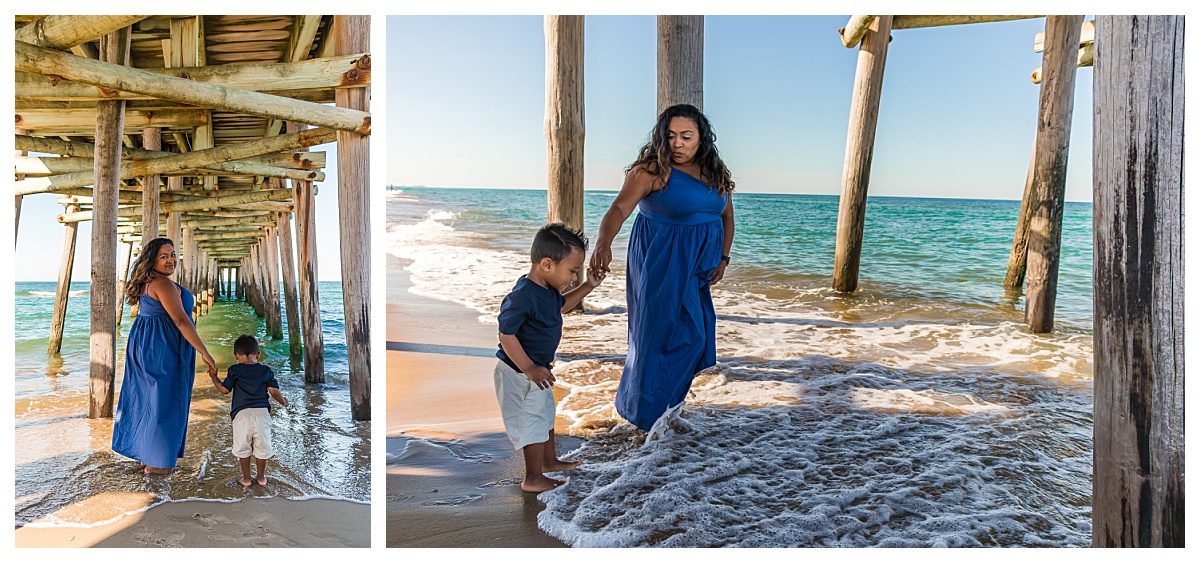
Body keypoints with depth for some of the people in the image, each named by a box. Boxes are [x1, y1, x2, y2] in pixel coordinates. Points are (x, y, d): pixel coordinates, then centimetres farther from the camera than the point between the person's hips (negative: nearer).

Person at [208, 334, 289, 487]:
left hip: (242, 414, -1)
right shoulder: (266, 371, 5)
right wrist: (283, 402, 18)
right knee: (262, 446, 12)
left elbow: (224, 390, 6)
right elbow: (274, 391, 0)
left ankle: (246, 478, 21)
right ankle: (261, 477, 23)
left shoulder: (234, 370, 2)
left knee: (243, 448, 13)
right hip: (262, 412, 1)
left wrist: (213, 377, 21)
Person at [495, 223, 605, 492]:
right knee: (532, 423, 3)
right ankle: (533, 478, 20)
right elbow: (506, 335, -29)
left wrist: (588, 286, 10)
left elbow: (560, 306, 21)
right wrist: (529, 369, -29)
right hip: (519, 374, -10)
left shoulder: (548, 289, 0)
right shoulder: (522, 296, -30)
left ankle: (549, 461, 46)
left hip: (538, 369, 10)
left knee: (546, 415, 26)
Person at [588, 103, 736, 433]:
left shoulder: (715, 173, 3)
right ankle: (649, 410, 16)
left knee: (694, 333, 12)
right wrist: (603, 244, -49)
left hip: (696, 268, 6)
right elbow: (620, 208, -30)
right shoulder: (651, 170, -17)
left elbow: (727, 215, 17)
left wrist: (723, 258, 7)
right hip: (660, 266, -6)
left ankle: (670, 398, 37)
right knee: (661, 329, -3)